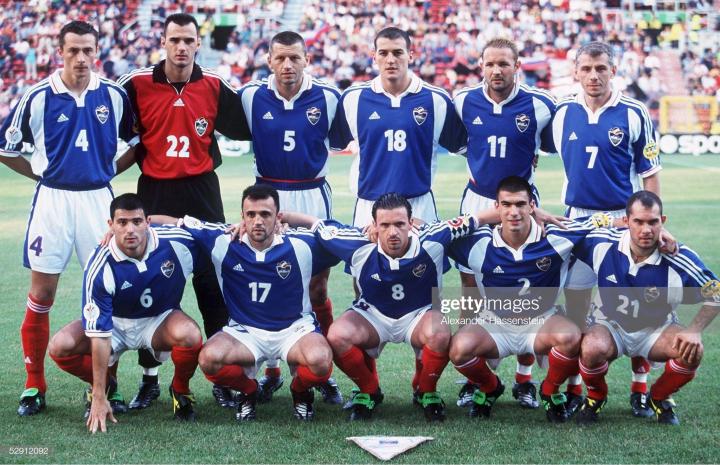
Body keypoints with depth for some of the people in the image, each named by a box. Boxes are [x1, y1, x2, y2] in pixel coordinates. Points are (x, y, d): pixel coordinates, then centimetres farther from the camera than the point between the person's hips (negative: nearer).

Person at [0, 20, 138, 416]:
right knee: (41, 294, 1)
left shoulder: (114, 96, 1)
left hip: (99, 199, 1)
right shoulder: (38, 98, -4)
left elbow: (139, 141, 14)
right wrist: (42, 174, 3)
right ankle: (34, 387, 11)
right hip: (52, 200, -1)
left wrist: (112, 169, 5)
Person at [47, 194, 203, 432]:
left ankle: (180, 390, -1)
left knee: (189, 334, -35)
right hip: (116, 323, 0)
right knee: (60, 347, -24)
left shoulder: (176, 241, -25)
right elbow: (99, 334, -28)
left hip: (161, 319, 0)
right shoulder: (100, 268, -29)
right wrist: (100, 398, -28)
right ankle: (102, 386, 9)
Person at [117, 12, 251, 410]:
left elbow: (244, 129, 9)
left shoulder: (215, 87, 1)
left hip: (202, 193, 0)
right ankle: (149, 378, 15)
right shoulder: (137, 84, -2)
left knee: (212, 284, 2)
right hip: (154, 192, 0)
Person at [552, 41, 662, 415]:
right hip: (577, 218, 3)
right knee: (574, 304, 6)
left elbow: (650, 174, -2)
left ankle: (640, 388, 12)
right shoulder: (563, 113, 2)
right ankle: (573, 387, 17)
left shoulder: (633, 114, -6)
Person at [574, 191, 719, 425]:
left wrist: (694, 331, -21)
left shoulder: (680, 259, -22)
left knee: (692, 351, -29)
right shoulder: (602, 243, -20)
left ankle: (659, 397, 5)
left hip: (655, 331, 1)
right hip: (610, 326, 0)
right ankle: (595, 396, 2)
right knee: (593, 349, -35)